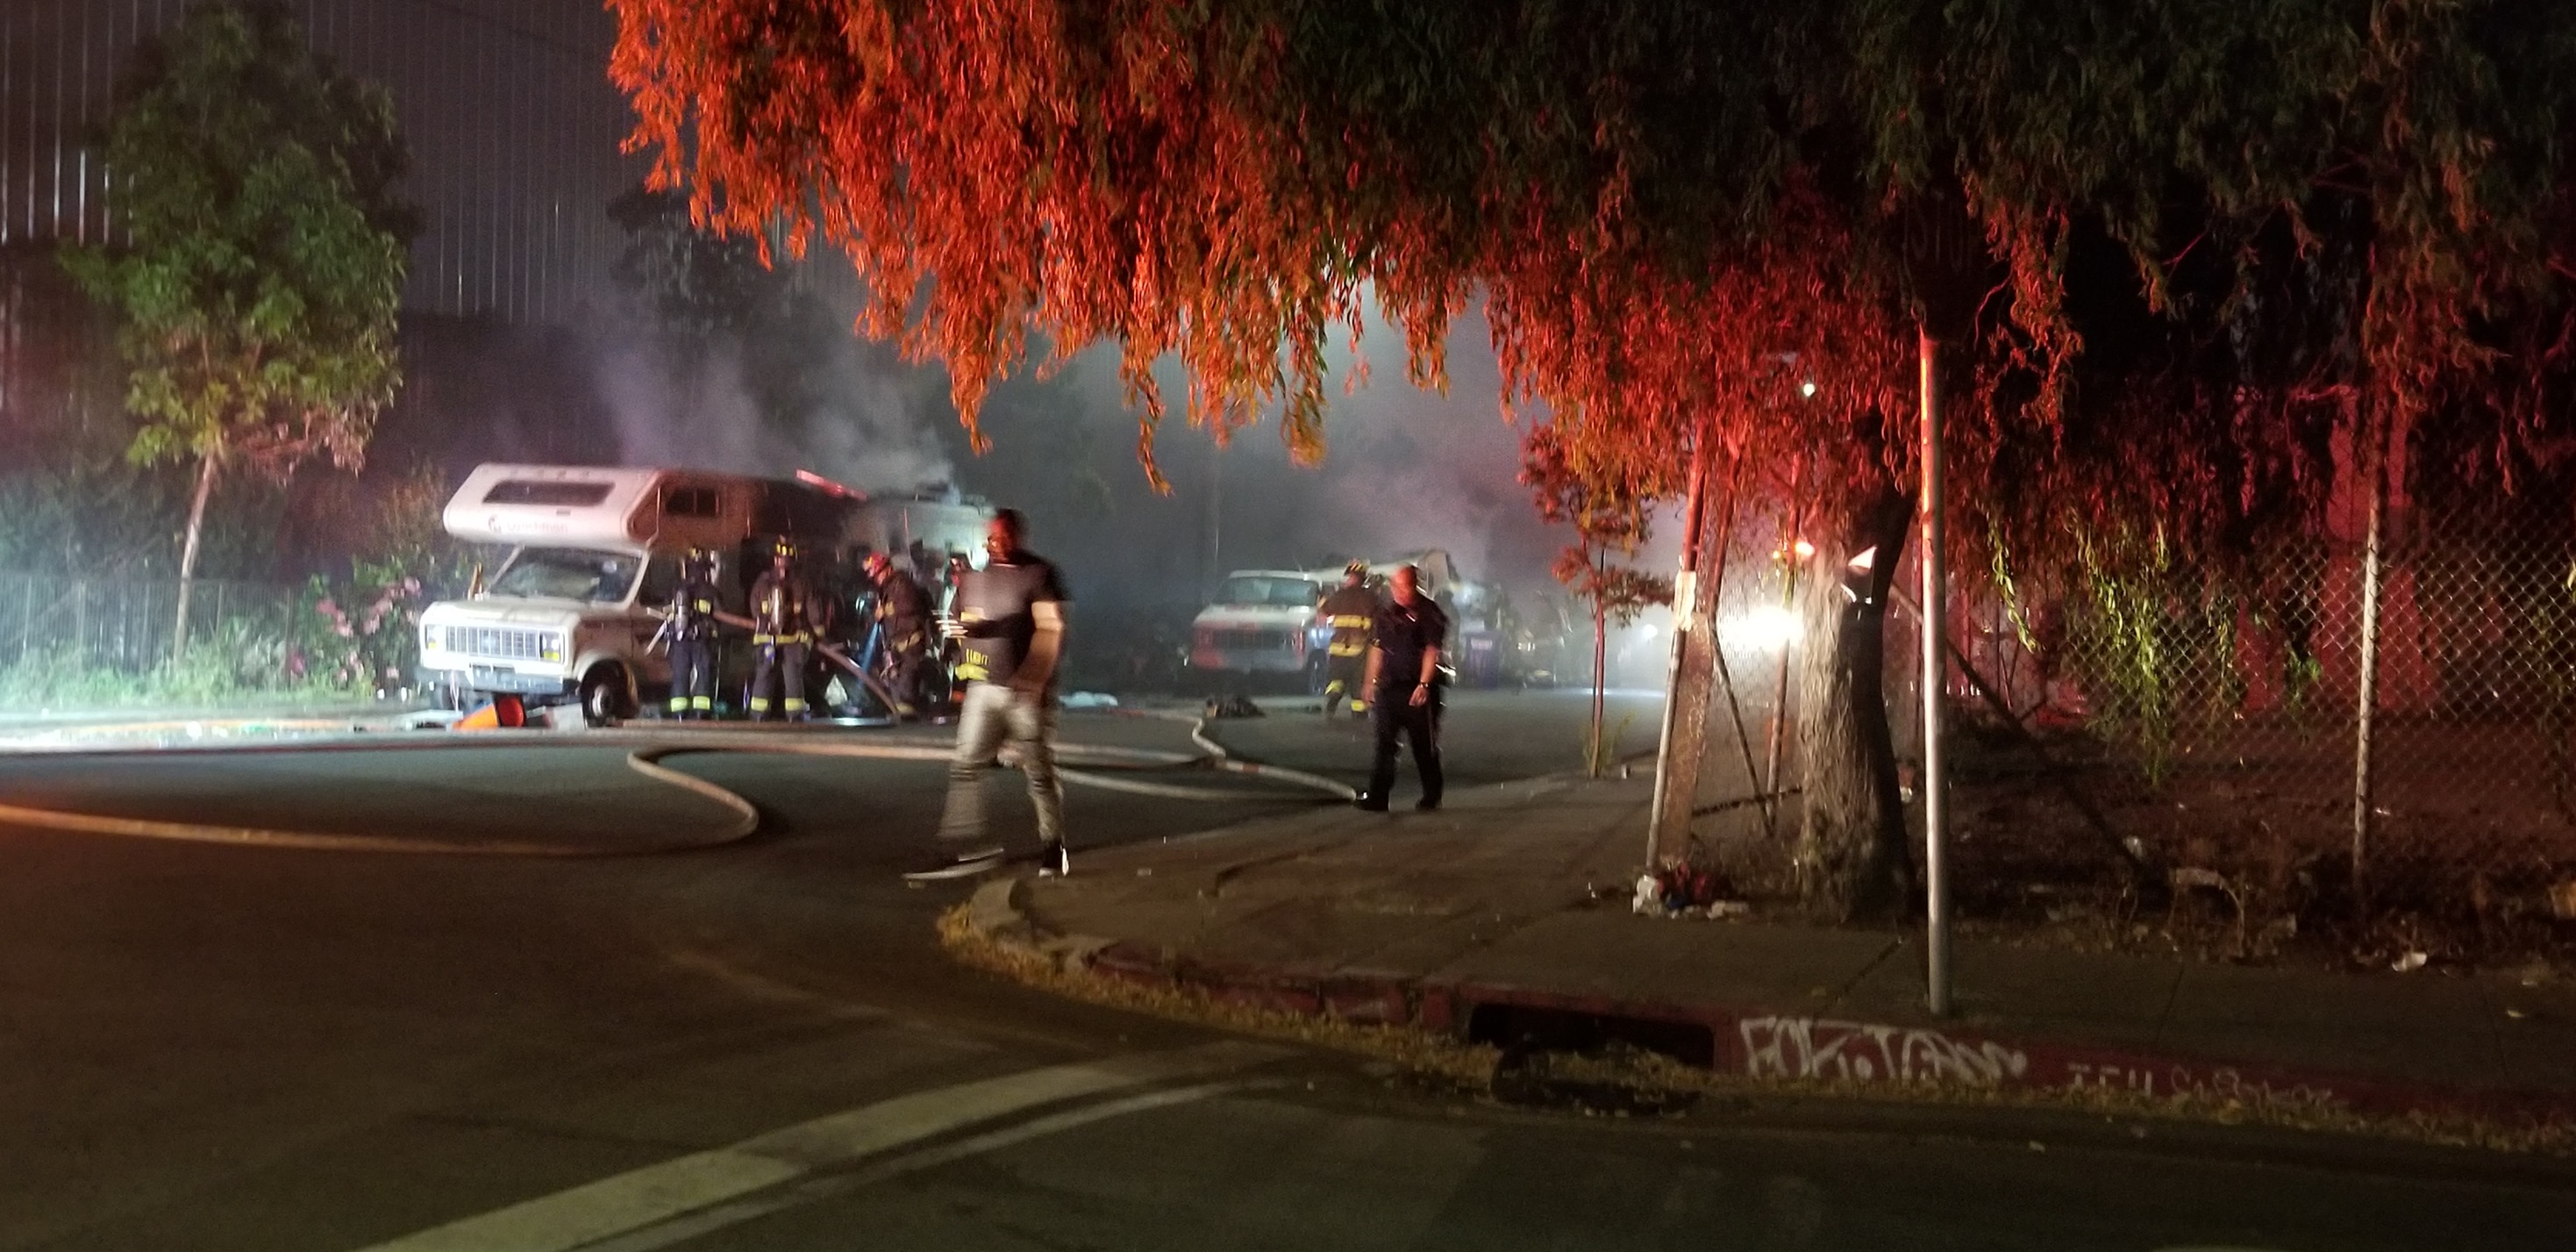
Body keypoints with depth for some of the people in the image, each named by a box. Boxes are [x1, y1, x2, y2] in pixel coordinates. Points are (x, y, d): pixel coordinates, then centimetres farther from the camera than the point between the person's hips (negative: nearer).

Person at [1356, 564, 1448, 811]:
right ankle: (1377, 797, -5)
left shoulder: (1429, 613, -6)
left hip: (1417, 690, -5)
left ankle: (1432, 796, 17)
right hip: (1388, 687, 5)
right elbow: (1377, 650, 18)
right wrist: (1372, 683, 17)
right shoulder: (1386, 614, 12)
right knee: (1384, 743, -3)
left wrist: (1424, 684, -21)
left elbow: (1432, 651, -13)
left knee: (1424, 745, 4)